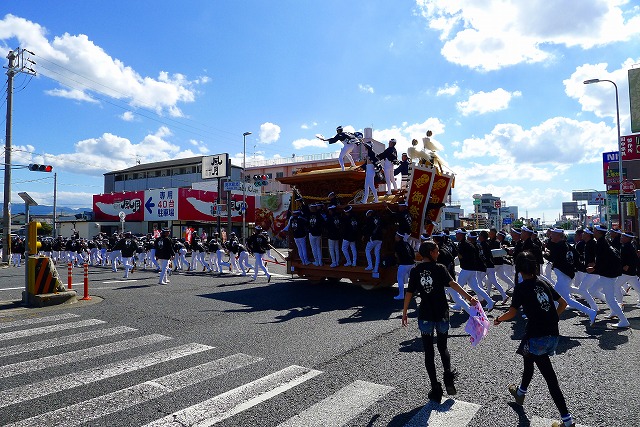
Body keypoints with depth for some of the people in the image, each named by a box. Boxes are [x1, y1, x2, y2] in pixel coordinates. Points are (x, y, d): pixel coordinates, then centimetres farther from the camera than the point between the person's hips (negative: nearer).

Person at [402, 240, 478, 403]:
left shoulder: (415, 271, -2)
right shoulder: (440, 268, -6)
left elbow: (409, 293, -2)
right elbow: (452, 284, -21)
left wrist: (404, 313, 5)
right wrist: (469, 298, -24)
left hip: (425, 316, 0)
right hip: (442, 314, 0)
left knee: (429, 352, 10)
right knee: (442, 347, 21)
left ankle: (436, 389, 9)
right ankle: (448, 375, -1)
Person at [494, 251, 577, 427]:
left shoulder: (521, 288, -11)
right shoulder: (543, 283, 9)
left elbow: (512, 313, -12)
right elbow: (563, 304, 15)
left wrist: (498, 319, 6)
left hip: (537, 336, -7)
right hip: (553, 334, 7)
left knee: (549, 376, 10)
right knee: (529, 358, 22)